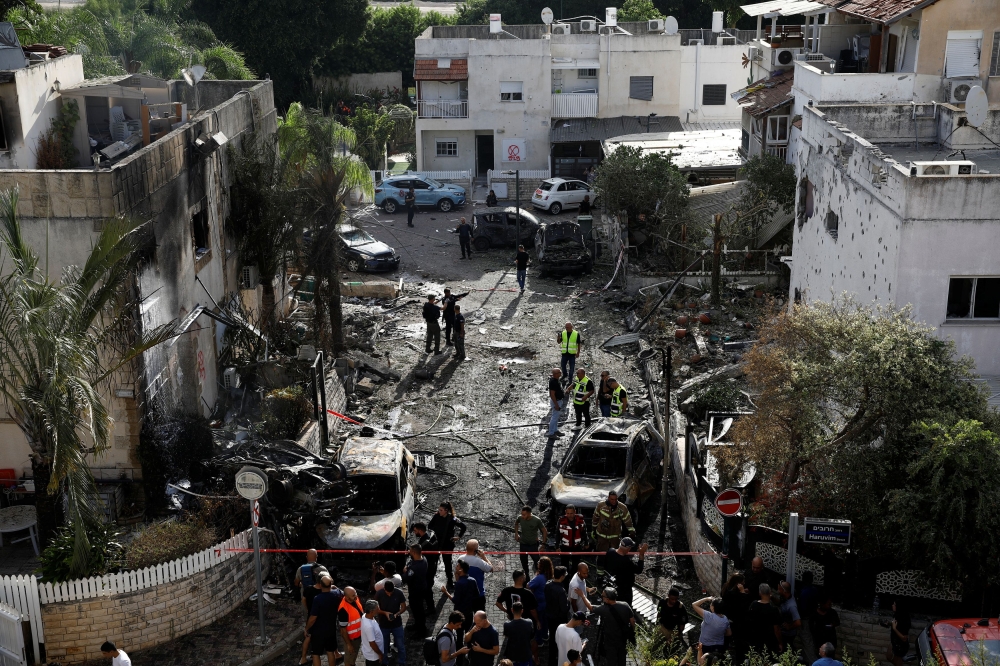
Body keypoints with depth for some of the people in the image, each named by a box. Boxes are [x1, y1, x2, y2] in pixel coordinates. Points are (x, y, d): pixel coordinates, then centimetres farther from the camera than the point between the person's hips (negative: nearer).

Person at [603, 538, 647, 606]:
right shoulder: (626, 561, -36)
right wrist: (641, 554, -26)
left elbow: (605, 566, 1)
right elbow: (639, 570, -22)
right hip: (624, 590, -7)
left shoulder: (610, 552, -15)